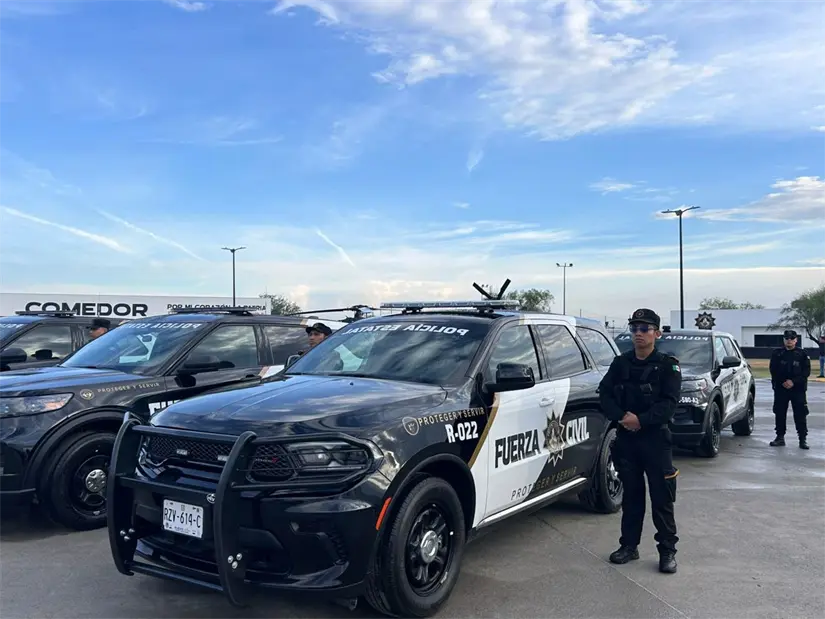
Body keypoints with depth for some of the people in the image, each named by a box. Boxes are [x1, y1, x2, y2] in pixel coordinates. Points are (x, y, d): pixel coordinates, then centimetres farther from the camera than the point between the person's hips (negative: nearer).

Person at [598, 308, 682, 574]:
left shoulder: (668, 365, -3)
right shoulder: (620, 363, 8)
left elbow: (669, 403, -12)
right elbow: (605, 393, 2)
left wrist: (641, 420, -21)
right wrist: (621, 417, -14)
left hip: (656, 438, -4)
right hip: (625, 438, 4)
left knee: (662, 498, 0)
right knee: (631, 495, 13)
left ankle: (667, 551, 11)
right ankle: (629, 545, 23)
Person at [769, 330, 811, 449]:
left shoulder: (802, 354, 2)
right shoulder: (777, 353, 5)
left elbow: (806, 371, -3)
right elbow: (773, 370, 1)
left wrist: (793, 381, -14)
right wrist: (783, 382, -11)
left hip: (798, 389, -1)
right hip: (780, 388, 2)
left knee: (800, 414, -3)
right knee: (780, 414, 6)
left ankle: (803, 439, 2)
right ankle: (780, 437, 15)